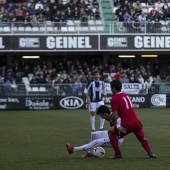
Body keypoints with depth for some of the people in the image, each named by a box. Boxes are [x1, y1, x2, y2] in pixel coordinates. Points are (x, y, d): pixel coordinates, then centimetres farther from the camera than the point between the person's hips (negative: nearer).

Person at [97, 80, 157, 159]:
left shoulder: (114, 99, -6)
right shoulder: (126, 95, 17)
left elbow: (115, 116, -12)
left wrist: (113, 122, 11)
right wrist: (109, 116, 29)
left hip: (127, 124, -6)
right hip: (136, 122, 6)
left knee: (110, 131, 15)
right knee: (142, 138, 29)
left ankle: (118, 153, 10)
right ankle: (150, 153, 10)